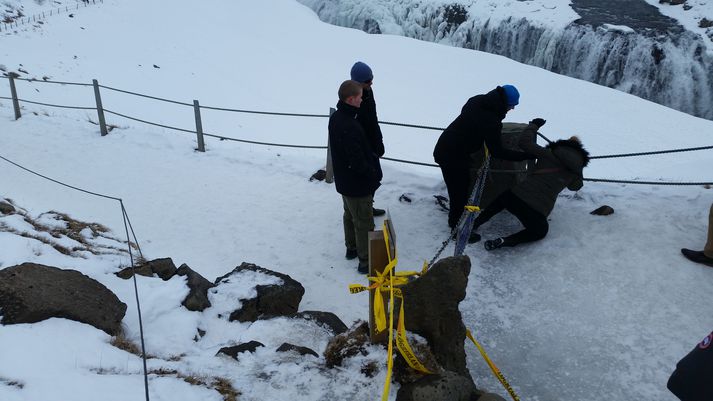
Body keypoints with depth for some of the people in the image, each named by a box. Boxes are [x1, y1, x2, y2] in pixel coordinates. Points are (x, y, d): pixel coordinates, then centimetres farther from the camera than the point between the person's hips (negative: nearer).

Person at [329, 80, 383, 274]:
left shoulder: (336, 117, 0)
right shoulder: (349, 127, -32)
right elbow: (357, 161, -30)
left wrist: (371, 156, 9)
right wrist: (374, 175, -14)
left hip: (343, 180, 10)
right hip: (357, 184, -10)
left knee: (350, 215, 26)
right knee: (364, 223, 5)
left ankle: (352, 248, 44)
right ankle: (366, 262, 17)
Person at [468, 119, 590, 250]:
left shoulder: (550, 153, 4)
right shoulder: (575, 170, 9)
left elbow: (524, 142, 2)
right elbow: (575, 186, 30)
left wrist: (534, 124, 16)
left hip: (517, 196, 1)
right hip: (537, 212, -1)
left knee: (501, 200, 35)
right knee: (540, 230, 28)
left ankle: (473, 225, 17)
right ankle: (504, 241, 0)